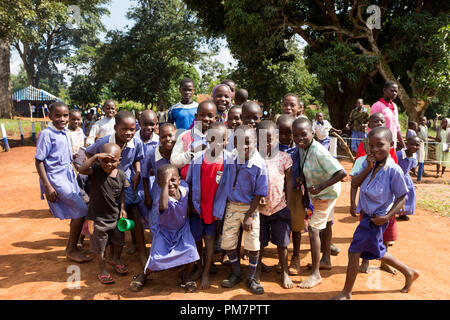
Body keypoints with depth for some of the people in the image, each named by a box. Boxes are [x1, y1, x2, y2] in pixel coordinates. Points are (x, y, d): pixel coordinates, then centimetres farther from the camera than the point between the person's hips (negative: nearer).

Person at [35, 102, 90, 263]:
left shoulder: (66, 133, 8)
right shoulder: (46, 134, -14)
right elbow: (39, 161, -15)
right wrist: (47, 186, -20)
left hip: (68, 176, 8)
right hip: (55, 179, -8)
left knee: (77, 212, 11)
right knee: (82, 210, -9)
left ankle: (71, 245, 28)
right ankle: (71, 250, 4)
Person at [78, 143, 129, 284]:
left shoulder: (121, 175, -8)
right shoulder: (96, 170, -19)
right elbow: (82, 170, -39)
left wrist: (122, 208, -4)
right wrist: (95, 157, -47)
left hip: (116, 216, 4)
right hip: (97, 217, -4)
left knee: (119, 241, 23)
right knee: (100, 247, 11)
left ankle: (116, 259, 51)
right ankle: (103, 270, 32)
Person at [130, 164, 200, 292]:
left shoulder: (184, 188, -19)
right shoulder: (164, 197, -36)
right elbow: (163, 206, -63)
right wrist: (165, 183, -60)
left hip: (182, 229, 4)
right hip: (165, 231, -3)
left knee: (191, 251, -13)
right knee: (156, 258, -4)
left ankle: (187, 276, 18)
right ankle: (143, 275, 31)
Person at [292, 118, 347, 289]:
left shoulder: (319, 152, -33)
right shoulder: (302, 148, -9)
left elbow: (342, 173, -34)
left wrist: (320, 187, -36)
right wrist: (303, 178, -6)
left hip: (327, 193, -9)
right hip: (318, 193, 9)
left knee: (313, 228, -10)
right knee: (326, 224, 23)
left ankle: (315, 274, -1)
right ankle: (326, 260, 42)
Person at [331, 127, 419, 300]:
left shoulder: (394, 170, -20)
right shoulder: (369, 163, -3)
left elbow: (401, 197, -13)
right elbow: (354, 184, -6)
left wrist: (387, 217, -20)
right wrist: (368, 168, -18)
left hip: (376, 219, -7)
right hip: (366, 215, 7)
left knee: (354, 252, -1)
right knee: (376, 251, 23)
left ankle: (346, 293, 17)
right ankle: (409, 272, 45)